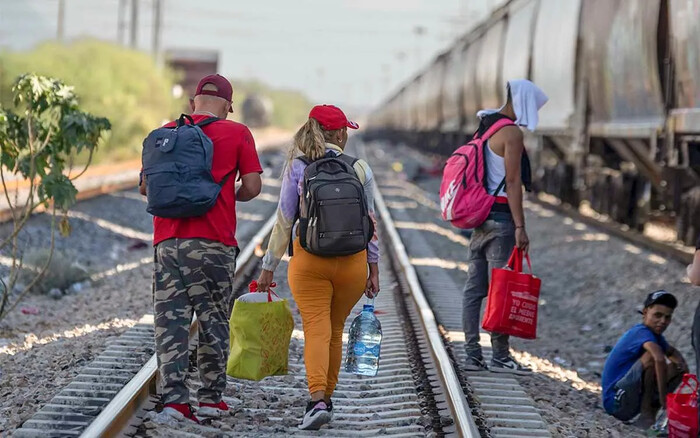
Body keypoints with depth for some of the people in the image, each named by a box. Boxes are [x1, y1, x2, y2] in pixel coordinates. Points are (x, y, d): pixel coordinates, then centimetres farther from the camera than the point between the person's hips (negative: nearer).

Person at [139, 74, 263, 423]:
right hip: (213, 243, -2)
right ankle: (211, 398, 13)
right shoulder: (237, 134, 2)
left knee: (170, 320, 3)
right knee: (213, 321, 9)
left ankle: (173, 398, -6)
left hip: (167, 241, 2)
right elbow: (252, 187, -2)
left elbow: (145, 187, 12)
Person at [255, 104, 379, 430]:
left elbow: (284, 222, 0)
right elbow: (370, 222, 4)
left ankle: (317, 400, -23)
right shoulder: (360, 169, 1)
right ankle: (326, 398, 27)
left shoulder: (297, 168, -2)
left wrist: (268, 268, 7)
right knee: (335, 330, 17)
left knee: (316, 330, -5)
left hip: (309, 260, -2)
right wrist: (374, 269, 12)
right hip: (352, 261, 2)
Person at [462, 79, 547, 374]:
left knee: (474, 288, 7)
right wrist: (520, 227, -16)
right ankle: (500, 356, -4)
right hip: (500, 217, -9)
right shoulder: (511, 133, -10)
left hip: (479, 216, 9)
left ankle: (472, 355, 9)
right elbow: (512, 182, -15)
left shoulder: (484, 128, 17)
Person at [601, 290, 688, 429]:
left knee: (678, 367, 9)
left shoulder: (655, 335, 11)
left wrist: (681, 362, 5)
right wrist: (663, 399, -36)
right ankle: (646, 415, -19)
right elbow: (659, 358, -38)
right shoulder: (642, 332, -18)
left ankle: (651, 410, -1)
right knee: (651, 356, -28)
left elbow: (671, 352, 30)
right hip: (615, 401, -10)